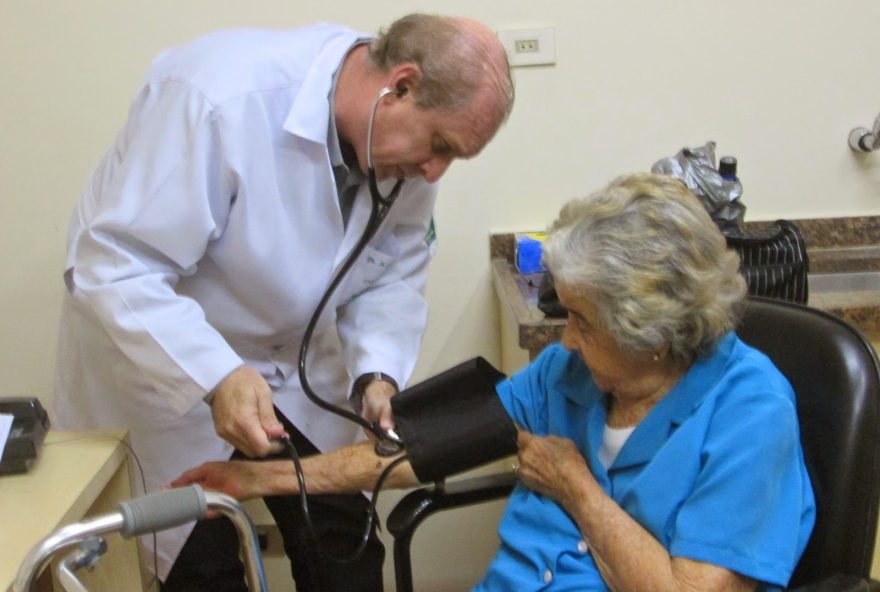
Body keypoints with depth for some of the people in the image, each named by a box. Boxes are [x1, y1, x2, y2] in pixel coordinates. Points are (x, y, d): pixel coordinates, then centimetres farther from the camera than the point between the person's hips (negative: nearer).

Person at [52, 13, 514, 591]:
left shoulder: (407, 148, -13)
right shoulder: (222, 95, -34)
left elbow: (394, 275, -3)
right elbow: (116, 267, -33)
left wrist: (378, 372, -20)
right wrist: (216, 378, -43)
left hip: (297, 358, 6)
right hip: (152, 353, -5)